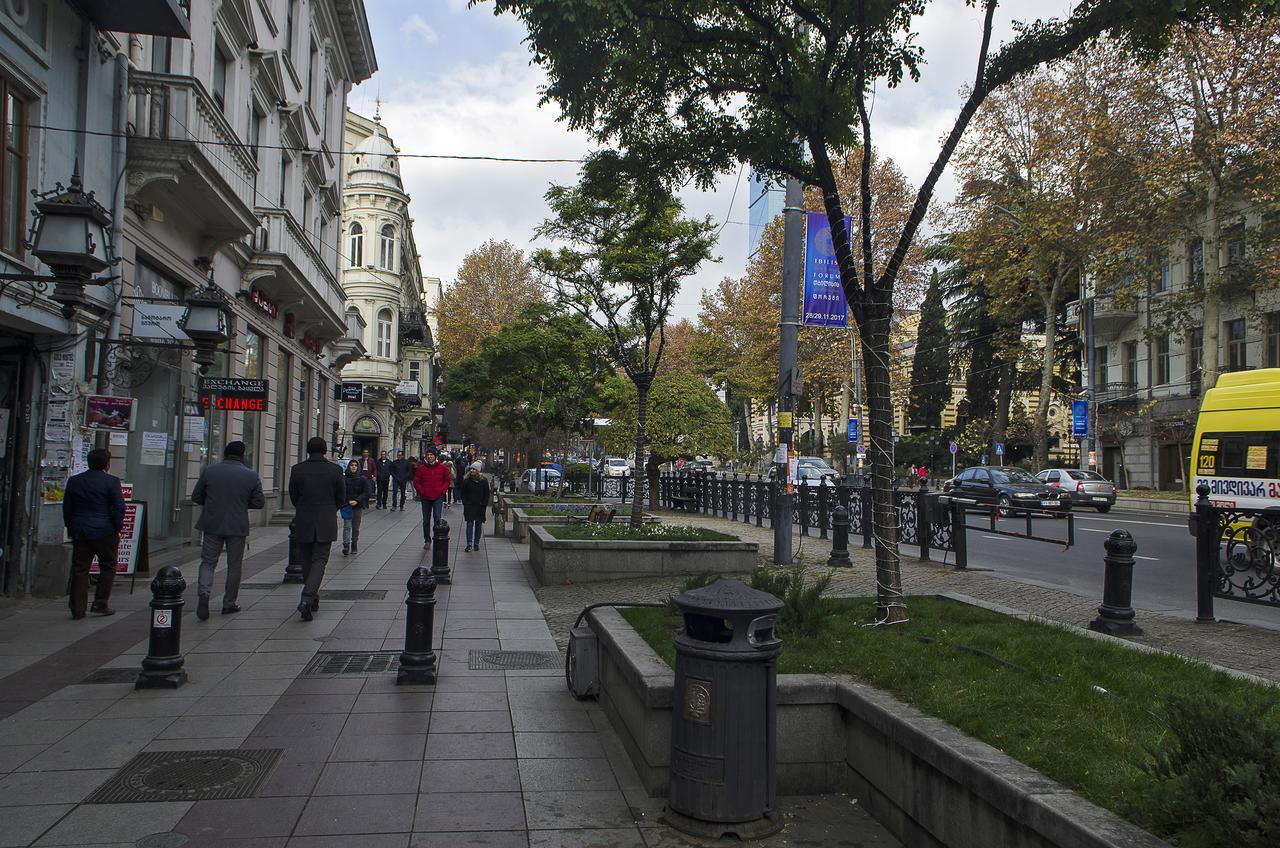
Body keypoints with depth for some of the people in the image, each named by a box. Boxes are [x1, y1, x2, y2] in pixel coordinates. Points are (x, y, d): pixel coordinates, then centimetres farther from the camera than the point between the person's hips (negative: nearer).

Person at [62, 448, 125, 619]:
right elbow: (119, 507, -11)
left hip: (79, 532, 5)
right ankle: (100, 604, 5)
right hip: (104, 532, -5)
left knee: (79, 569, 7)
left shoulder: (74, 481, 8)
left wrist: (71, 528, 19)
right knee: (108, 567, 8)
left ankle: (77, 609, 7)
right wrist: (118, 528, -1)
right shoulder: (112, 481, -8)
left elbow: (67, 508, 12)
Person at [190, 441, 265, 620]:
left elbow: (195, 496, 3)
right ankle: (229, 604, 16)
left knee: (208, 562, 10)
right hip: (238, 527, 0)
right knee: (234, 565, 11)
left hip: (212, 525, 1)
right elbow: (259, 503, -2)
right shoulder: (251, 476, -5)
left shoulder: (209, 471, -3)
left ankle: (203, 595, -12)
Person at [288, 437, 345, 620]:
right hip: (326, 523, -1)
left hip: (303, 523, 1)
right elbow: (341, 497, 4)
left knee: (307, 561, 14)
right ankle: (307, 598, -18)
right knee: (319, 560, 0)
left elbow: (293, 496, 6)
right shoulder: (335, 470, -5)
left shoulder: (297, 469, -4)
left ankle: (313, 599, 24)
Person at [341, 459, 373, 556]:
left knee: (356, 527, 9)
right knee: (347, 526, -10)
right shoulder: (344, 478, -1)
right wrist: (346, 501, -10)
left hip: (358, 506, 1)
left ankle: (354, 546, 20)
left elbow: (368, 492, -5)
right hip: (347, 506, -1)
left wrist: (357, 501, -15)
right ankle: (346, 546, -14)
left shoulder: (363, 479, -2)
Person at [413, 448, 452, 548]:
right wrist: (421, 491, -7)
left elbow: (448, 480, 8)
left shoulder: (442, 467, 0)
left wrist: (443, 490, -6)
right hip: (425, 498, 2)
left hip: (438, 497, -2)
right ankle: (427, 540, 22)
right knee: (426, 520, 11)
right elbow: (416, 482, 7)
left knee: (437, 517, -15)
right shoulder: (421, 468, 2)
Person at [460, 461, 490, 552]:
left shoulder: (483, 481, -1)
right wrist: (465, 502, -4)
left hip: (480, 506, 0)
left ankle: (476, 544, 14)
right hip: (469, 506, 0)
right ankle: (469, 544, -5)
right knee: (469, 524, -5)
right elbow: (462, 493, 5)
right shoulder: (466, 480, 1)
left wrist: (484, 504, -4)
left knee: (478, 525, 6)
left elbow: (487, 494, 4)